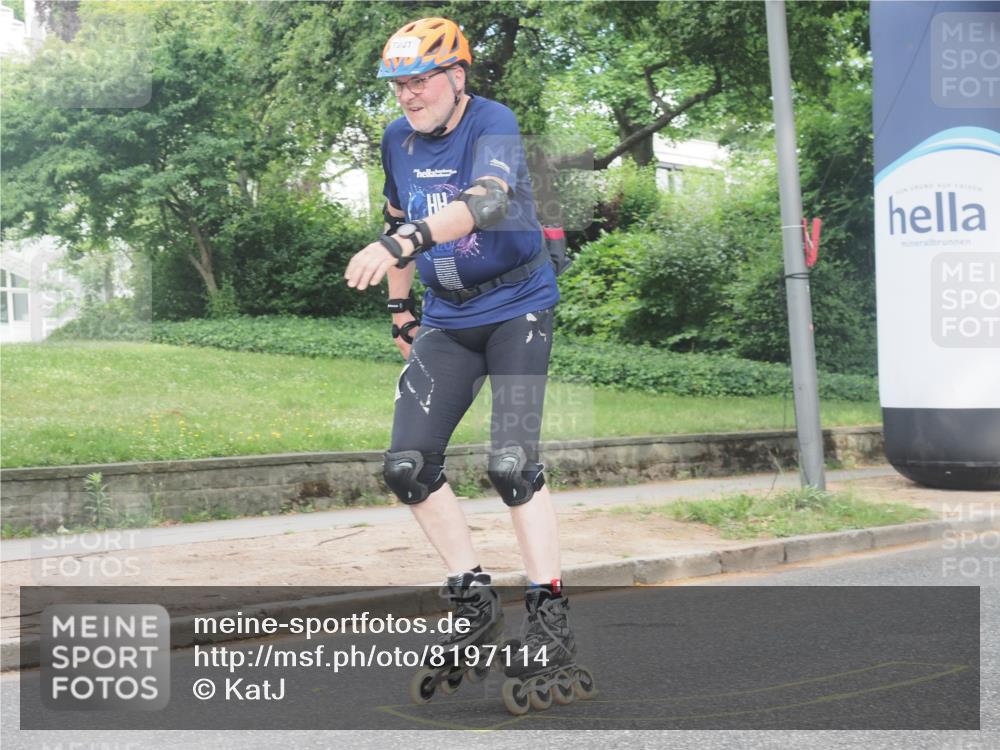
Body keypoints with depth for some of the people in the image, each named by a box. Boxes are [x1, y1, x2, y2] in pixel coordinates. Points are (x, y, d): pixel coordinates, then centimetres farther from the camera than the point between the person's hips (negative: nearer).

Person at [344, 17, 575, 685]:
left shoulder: (494, 125, -18)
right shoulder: (398, 139, 2)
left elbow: (488, 199, -39)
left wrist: (405, 241, -53)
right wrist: (401, 310, 17)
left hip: (517, 308, -6)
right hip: (447, 319, 6)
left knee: (511, 463, -18)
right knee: (407, 465, -6)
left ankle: (550, 610, -5)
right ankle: (473, 597, 7)